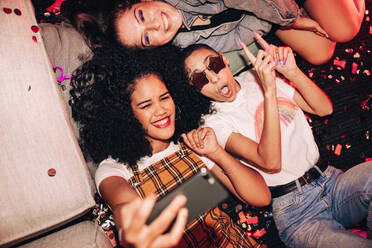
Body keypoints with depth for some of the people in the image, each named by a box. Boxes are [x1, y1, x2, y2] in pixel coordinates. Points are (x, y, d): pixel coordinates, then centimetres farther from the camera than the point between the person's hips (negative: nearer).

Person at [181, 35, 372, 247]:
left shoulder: (258, 77, 9)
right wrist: (269, 91, -25)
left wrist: (292, 72, -8)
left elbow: (325, 108, 9)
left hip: (332, 180, 5)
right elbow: (270, 162, -22)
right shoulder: (215, 122, -7)